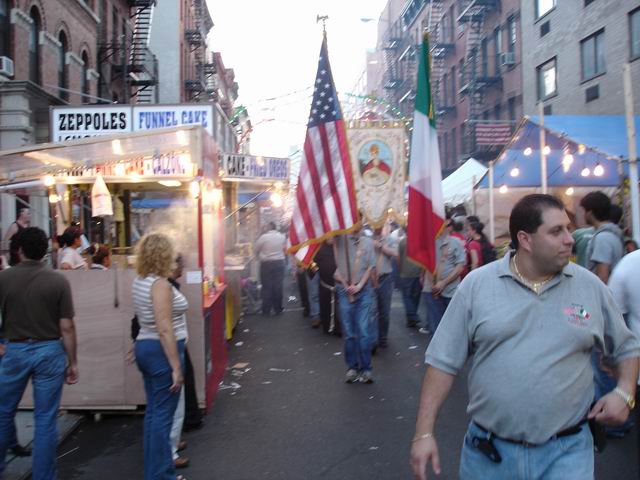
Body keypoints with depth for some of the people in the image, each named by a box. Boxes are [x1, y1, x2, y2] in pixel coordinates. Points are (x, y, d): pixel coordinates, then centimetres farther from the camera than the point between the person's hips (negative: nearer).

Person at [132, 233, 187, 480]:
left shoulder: (139, 281, 9)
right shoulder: (160, 284, -19)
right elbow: (164, 330, -23)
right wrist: (176, 367, -22)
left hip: (144, 347, 10)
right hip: (162, 351, -10)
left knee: (153, 411, 16)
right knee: (163, 415, -2)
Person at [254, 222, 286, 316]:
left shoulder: (264, 237, -8)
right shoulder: (282, 237, 2)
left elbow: (255, 250, 0)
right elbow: (285, 249, 15)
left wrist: (261, 256, 18)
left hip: (266, 264, -2)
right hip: (279, 263, 2)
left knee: (267, 287, 4)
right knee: (278, 286, 5)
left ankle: (266, 310, 8)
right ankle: (278, 309, 10)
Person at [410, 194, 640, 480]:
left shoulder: (591, 287, 0)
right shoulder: (476, 284, -6)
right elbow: (444, 361, -4)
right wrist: (424, 434, -7)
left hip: (566, 451, 0)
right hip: (487, 449, 0)